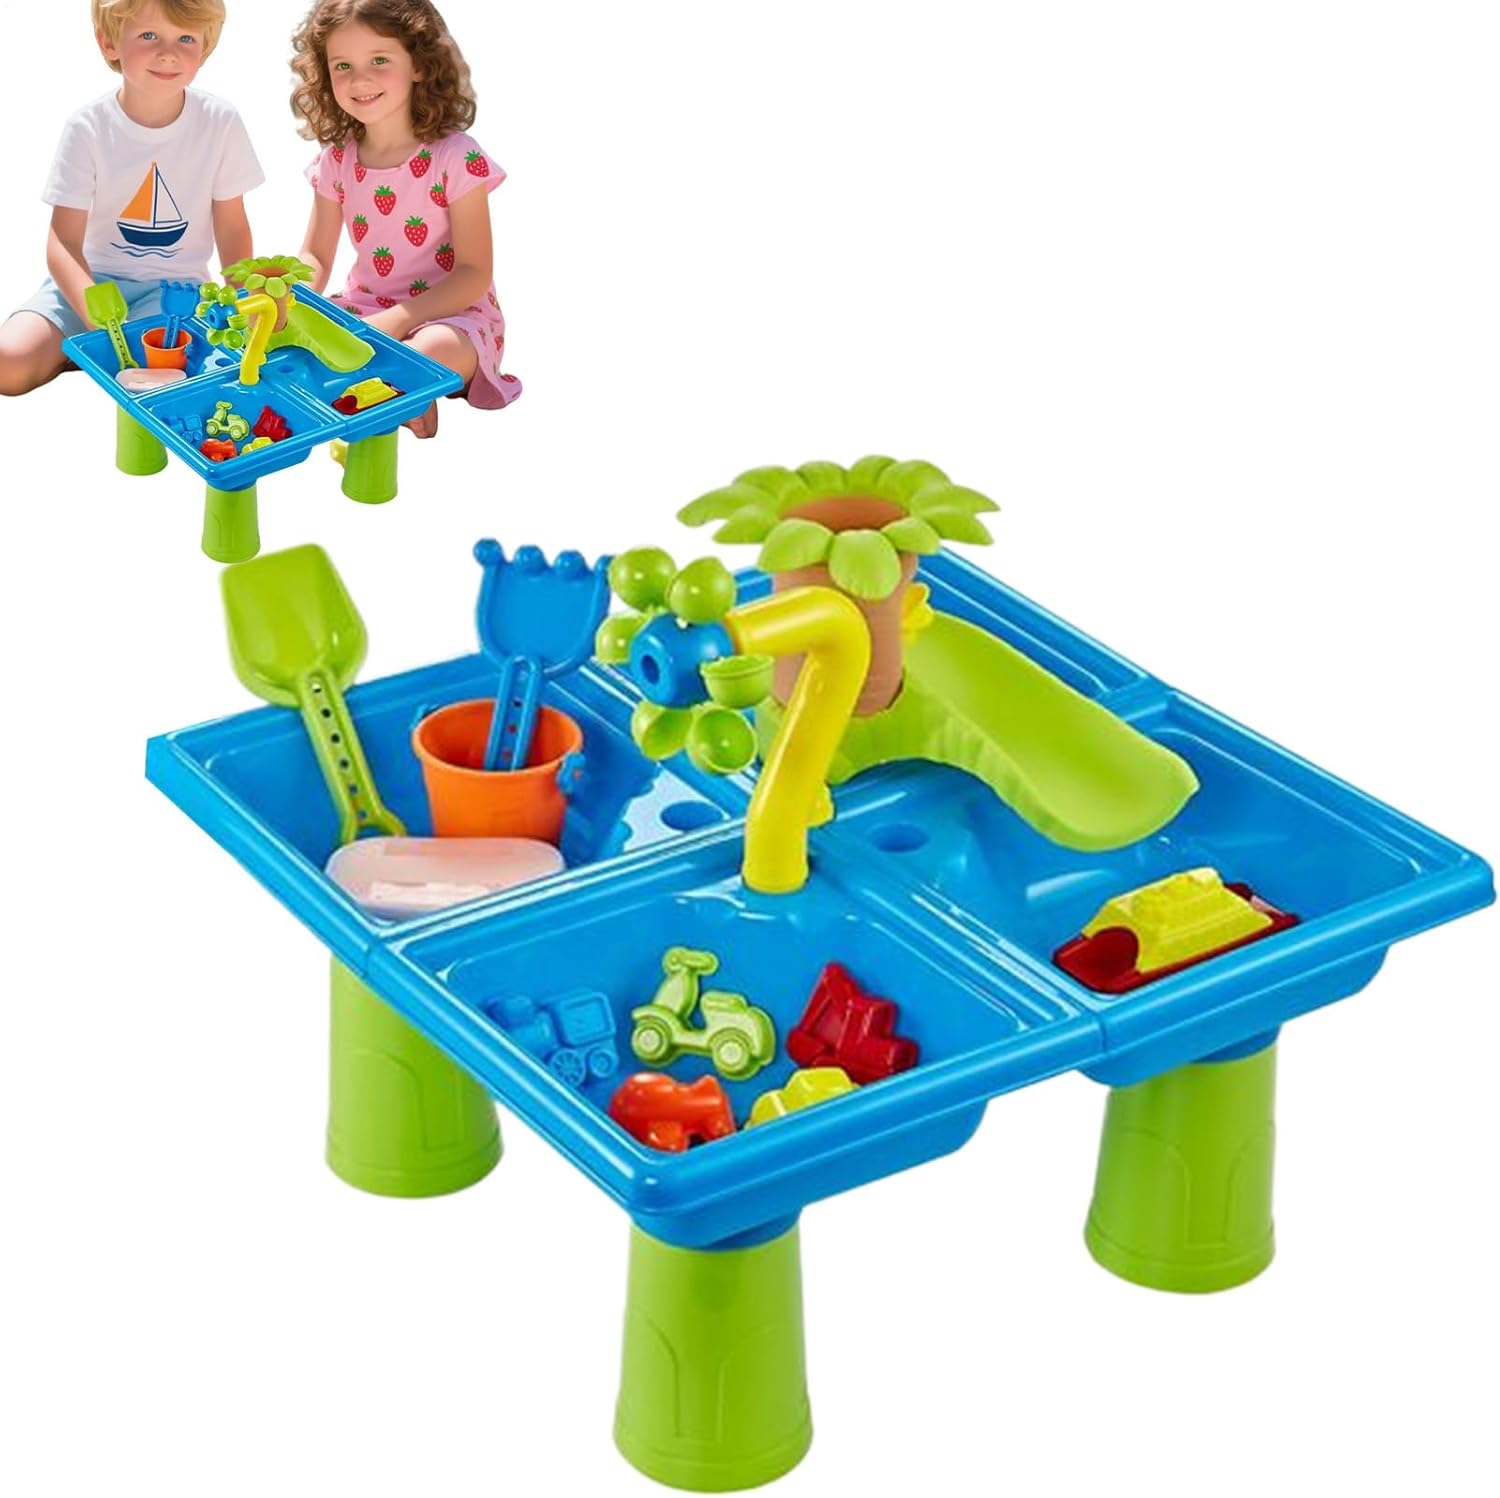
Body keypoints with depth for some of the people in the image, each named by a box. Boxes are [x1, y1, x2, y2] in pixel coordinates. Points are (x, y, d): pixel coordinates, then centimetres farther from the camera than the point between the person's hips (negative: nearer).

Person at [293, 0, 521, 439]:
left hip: (448, 312, -5)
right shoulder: (337, 161, 3)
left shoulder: (456, 158, -14)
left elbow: (474, 273, -14)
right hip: (366, 306, 6)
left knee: (432, 352, -40)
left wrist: (398, 319, -25)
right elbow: (316, 258, 6)